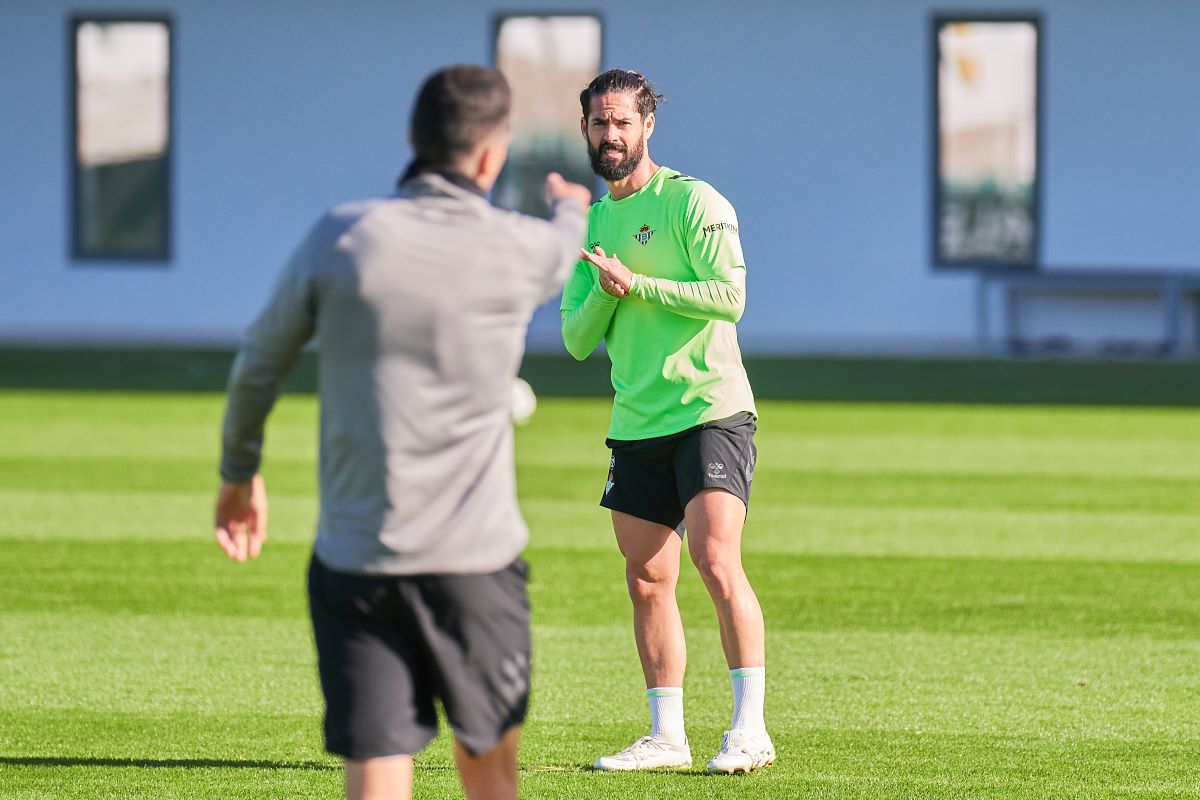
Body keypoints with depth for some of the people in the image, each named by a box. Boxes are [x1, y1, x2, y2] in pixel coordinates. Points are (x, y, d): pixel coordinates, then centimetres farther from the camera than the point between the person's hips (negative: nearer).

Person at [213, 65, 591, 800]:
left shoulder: (343, 237, -5)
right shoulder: (520, 252, -4)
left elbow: (260, 362, 7)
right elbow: (570, 254, 23)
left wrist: (239, 471, 25)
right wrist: (570, 208, 48)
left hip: (354, 562, 0)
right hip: (476, 559, 0)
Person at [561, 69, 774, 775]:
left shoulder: (691, 201, -3)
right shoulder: (593, 223, 16)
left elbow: (730, 295, -14)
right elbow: (577, 340, 13)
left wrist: (638, 284, -15)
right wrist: (604, 291, -7)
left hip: (710, 409, -7)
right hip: (636, 425, 7)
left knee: (717, 562, -17)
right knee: (648, 580, 5)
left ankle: (751, 728, -15)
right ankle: (667, 736, 11)